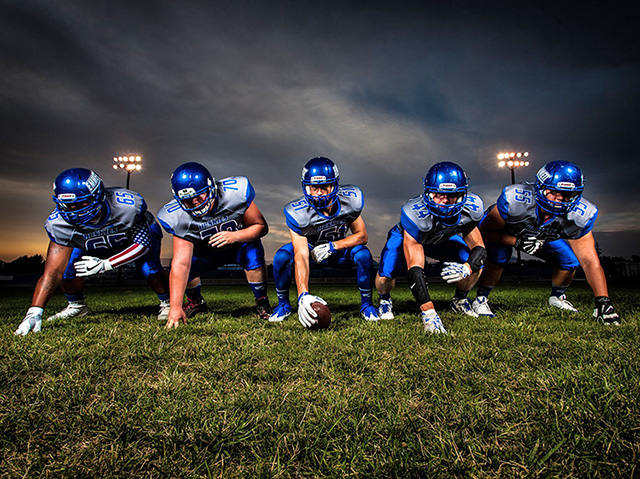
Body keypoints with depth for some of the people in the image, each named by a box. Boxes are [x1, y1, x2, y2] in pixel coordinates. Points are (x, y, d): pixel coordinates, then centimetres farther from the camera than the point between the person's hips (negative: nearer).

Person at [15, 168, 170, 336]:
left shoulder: (127, 206, -41)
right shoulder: (59, 223, -30)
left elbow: (144, 244, -30)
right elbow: (53, 271, -28)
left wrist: (105, 265, -37)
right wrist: (34, 312, -38)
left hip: (140, 232, -3)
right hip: (93, 244, 3)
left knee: (149, 269, -30)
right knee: (67, 269, -18)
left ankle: (166, 303, 0)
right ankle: (77, 306, 13)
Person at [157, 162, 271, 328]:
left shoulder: (235, 192, -33)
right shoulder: (179, 217, -27)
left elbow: (261, 226, -21)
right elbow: (180, 264, -30)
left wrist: (234, 236, -40)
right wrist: (175, 307, -36)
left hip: (241, 242, -2)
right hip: (207, 250, 2)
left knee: (254, 255, -33)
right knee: (186, 267, -21)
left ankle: (262, 302, -8)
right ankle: (195, 302, 15)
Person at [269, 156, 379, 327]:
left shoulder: (350, 200, -25)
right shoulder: (298, 213, -32)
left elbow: (362, 235, -15)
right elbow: (301, 256, -37)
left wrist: (332, 247, -30)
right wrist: (303, 295, -49)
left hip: (340, 249, 1)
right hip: (311, 248, 0)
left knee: (363, 255, -29)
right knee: (281, 257, -28)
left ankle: (367, 305, -6)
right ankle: (283, 305, -2)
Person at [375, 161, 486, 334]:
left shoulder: (470, 209, -29)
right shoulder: (415, 214, -43)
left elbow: (479, 248, -18)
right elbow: (415, 270, -45)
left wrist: (466, 268, -42)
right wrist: (428, 313, -51)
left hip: (443, 239, 4)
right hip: (408, 236, -4)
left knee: (476, 266, -16)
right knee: (385, 277, -26)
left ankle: (460, 300, 17)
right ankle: (385, 300, 13)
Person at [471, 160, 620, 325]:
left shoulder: (577, 215, -28)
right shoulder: (515, 199, -41)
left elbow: (589, 260, -27)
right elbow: (486, 231, -30)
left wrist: (603, 301, -36)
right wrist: (518, 242, -43)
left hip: (543, 237, 4)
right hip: (504, 232, -4)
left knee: (571, 260, -12)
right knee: (499, 256, -33)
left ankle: (557, 297, 17)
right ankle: (481, 299, -12)